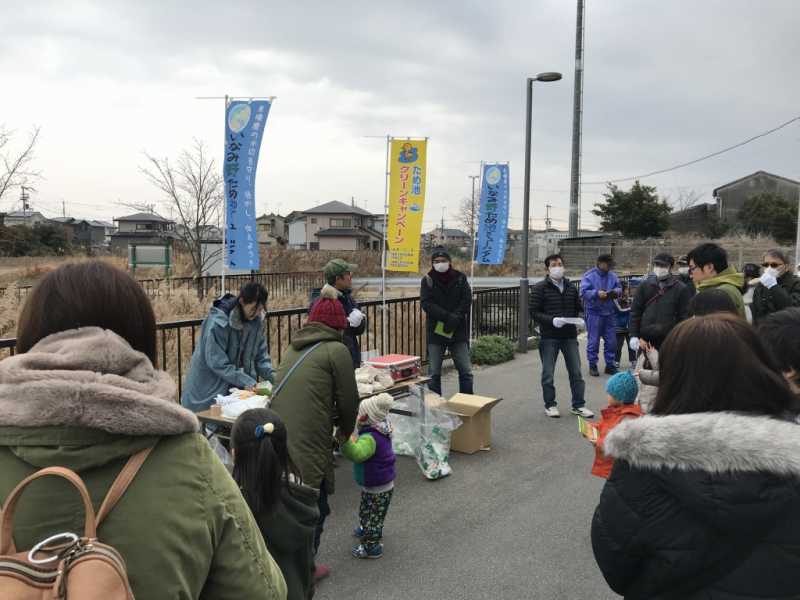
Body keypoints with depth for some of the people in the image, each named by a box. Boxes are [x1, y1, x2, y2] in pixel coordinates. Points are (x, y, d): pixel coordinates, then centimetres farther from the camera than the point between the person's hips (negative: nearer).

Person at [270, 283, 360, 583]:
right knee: (314, 508, 12)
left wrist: (335, 422, 26)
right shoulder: (336, 350, -4)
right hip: (307, 443, -7)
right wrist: (346, 430, 19)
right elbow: (348, 400, 0)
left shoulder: (294, 348, 16)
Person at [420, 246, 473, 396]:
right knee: (434, 373, 4)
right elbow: (426, 303, -11)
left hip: (458, 331, 1)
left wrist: (455, 319, -17)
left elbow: (467, 301, -3)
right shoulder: (427, 280, 1)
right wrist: (448, 316, -20)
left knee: (466, 371, 3)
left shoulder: (460, 278, 4)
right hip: (436, 332, -1)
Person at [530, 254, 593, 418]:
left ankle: (578, 405, 20)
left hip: (570, 336, 4)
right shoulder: (540, 288, -5)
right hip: (549, 337, -4)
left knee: (576, 372, 7)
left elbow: (579, 309, 17)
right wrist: (551, 320, -22)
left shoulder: (571, 287, 10)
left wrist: (579, 319, -5)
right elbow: (534, 312, -8)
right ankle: (550, 405, 21)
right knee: (548, 374, 6)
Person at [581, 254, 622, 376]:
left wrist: (616, 292, -10)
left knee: (611, 341, 9)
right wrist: (597, 293, -26)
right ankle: (592, 365, 11)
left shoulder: (612, 275, 9)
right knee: (594, 341, -1)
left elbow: (619, 288, 12)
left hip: (609, 312, 5)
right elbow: (583, 292, -14)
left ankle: (610, 364, 21)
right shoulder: (589, 275, -7)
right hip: (594, 312, -5)